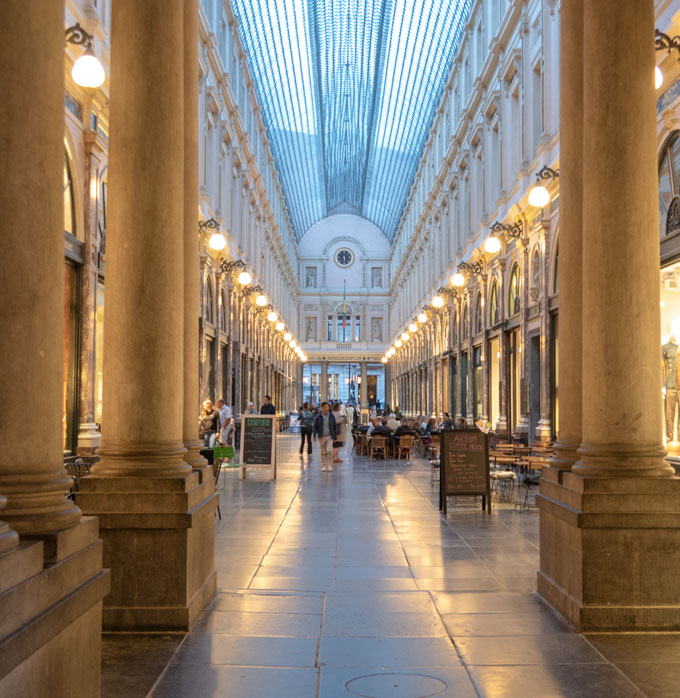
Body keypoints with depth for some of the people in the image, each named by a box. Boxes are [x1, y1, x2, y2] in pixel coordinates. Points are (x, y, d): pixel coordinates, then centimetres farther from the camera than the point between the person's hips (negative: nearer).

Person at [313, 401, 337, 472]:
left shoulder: (331, 416, 0)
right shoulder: (318, 417, -3)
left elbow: (335, 427, 6)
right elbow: (315, 426, 1)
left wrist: (335, 437, 4)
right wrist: (314, 436, -9)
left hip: (329, 436, 0)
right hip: (321, 437, 0)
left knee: (329, 450, -13)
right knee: (323, 452, 6)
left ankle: (329, 465, -3)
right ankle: (323, 466, 17)